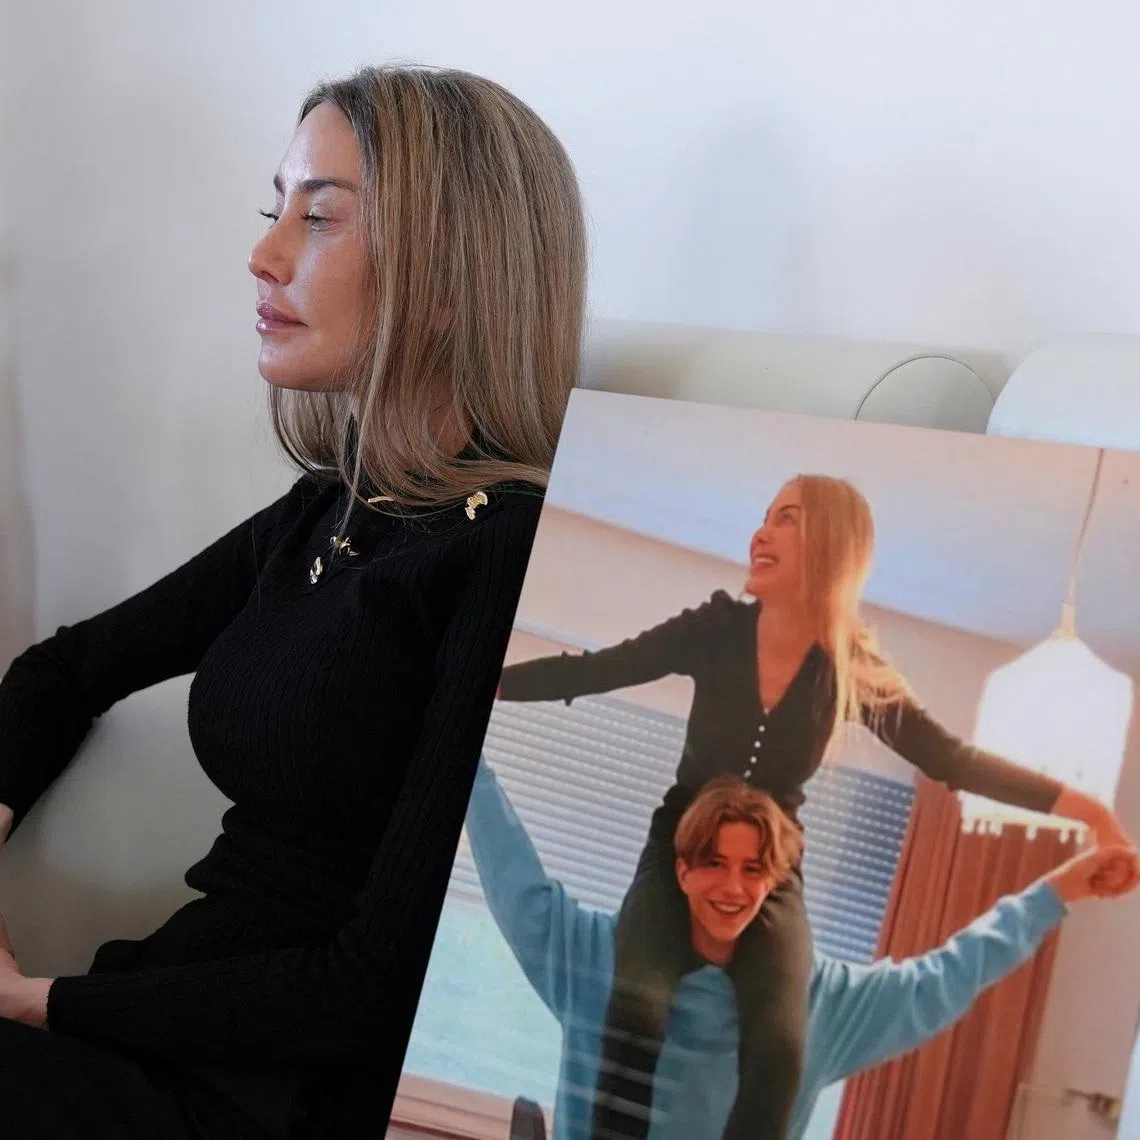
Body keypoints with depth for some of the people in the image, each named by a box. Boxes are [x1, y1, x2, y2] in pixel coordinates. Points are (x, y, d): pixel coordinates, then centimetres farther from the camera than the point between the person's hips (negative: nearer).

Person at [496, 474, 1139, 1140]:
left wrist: (1071, 802, -10)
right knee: (637, 1009, -28)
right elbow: (591, 671, -4)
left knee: (779, 1046, -23)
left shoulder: (857, 671, -6)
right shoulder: (718, 630, -8)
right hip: (678, 854, 0)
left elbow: (952, 759, -1)